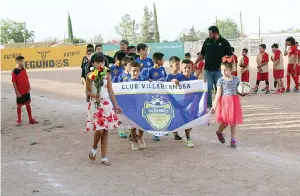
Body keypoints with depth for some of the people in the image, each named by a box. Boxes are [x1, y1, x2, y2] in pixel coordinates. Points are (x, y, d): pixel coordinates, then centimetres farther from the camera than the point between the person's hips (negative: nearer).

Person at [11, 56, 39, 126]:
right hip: (20, 92, -6)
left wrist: (29, 87, -1)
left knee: (28, 104, 12)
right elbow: (14, 83, -13)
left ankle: (31, 119, 20)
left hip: (26, 91, 6)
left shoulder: (24, 70, 4)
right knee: (19, 105, 6)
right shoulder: (14, 72, -14)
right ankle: (19, 120, 17)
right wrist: (17, 92, -14)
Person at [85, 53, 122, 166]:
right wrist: (94, 95, -21)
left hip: (107, 104, 3)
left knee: (105, 131, 3)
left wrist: (116, 105, 6)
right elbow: (88, 91, 0)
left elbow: (111, 91, 7)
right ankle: (94, 148, 20)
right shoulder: (90, 76, -4)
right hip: (96, 105, -3)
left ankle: (104, 157, 11)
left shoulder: (107, 75, 4)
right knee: (99, 130, -12)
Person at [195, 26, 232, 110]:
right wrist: (195, 63, 10)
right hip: (207, 70, 2)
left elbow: (230, 55, 0)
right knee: (208, 88, 1)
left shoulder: (224, 42, -1)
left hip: (218, 70, -2)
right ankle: (208, 105, 12)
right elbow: (202, 54, 15)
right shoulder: (207, 41, 7)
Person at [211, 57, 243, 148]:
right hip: (224, 102, -2)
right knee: (225, 121, 2)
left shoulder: (236, 79, 4)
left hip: (234, 101, 2)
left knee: (233, 122, 4)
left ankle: (233, 140, 13)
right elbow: (218, 94, -8)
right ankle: (219, 132, 33)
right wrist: (214, 106, -13)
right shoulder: (221, 80, -5)